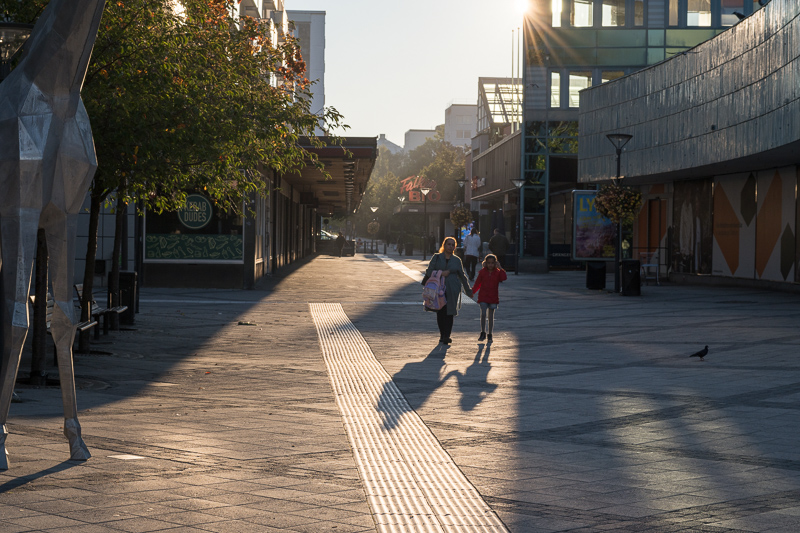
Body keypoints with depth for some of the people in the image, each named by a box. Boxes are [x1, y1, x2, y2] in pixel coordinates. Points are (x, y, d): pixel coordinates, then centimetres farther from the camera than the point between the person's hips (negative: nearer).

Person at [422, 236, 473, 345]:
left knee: (449, 313, -10)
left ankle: (446, 336, -12)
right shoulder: (436, 257, 9)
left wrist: (468, 291, 21)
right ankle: (442, 335, 11)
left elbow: (462, 276, 20)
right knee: (440, 313, -1)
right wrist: (441, 273, -13)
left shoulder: (456, 260, 12)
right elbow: (429, 271, 0)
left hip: (452, 291, 0)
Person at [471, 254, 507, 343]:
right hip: (483, 297, 0)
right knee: (483, 314, -12)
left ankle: (489, 335, 16)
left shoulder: (498, 273, 1)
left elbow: (504, 278, -18)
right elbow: (477, 284, 7)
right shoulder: (482, 272, 2)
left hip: (493, 297, 0)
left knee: (491, 316, 6)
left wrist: (500, 268, -16)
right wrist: (472, 291, -1)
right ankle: (483, 333, -1)